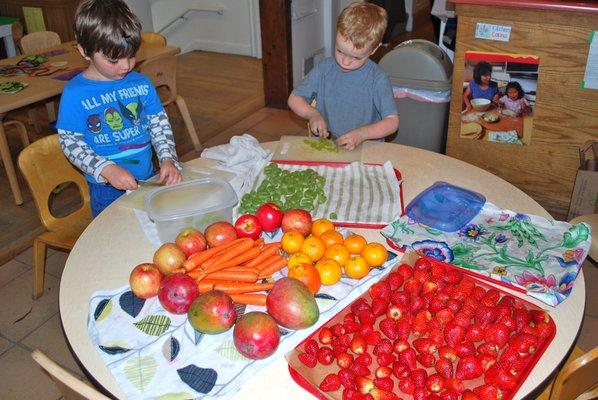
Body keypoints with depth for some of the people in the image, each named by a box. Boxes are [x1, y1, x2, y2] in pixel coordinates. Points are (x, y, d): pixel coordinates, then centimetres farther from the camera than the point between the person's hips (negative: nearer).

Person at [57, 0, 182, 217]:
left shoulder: (141, 83, -1)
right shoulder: (75, 93, -12)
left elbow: (159, 124, 3)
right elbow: (70, 142, -11)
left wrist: (168, 158, -13)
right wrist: (108, 170, -23)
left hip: (148, 179, 4)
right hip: (106, 188, -3)